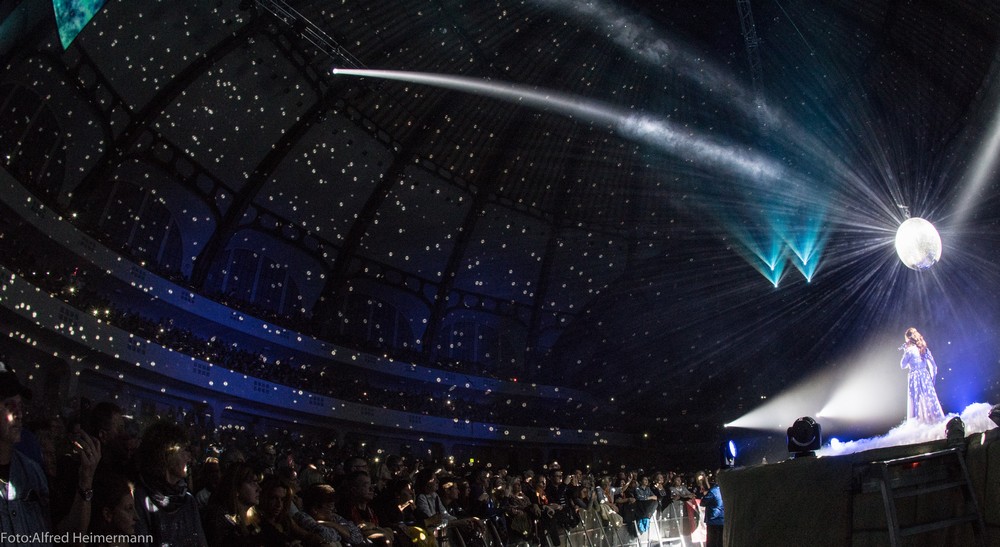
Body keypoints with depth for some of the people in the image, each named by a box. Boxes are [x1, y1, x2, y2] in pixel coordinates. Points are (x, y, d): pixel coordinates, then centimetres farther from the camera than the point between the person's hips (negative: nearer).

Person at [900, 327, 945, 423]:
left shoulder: (909, 350, -12)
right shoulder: (924, 348, 5)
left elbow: (902, 366, -2)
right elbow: (933, 366, 7)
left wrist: (905, 352, 2)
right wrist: (932, 377, 16)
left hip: (914, 377, -6)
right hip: (925, 375, 6)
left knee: (917, 401, 1)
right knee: (929, 399, 11)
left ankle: (921, 420, 3)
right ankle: (934, 418, 15)